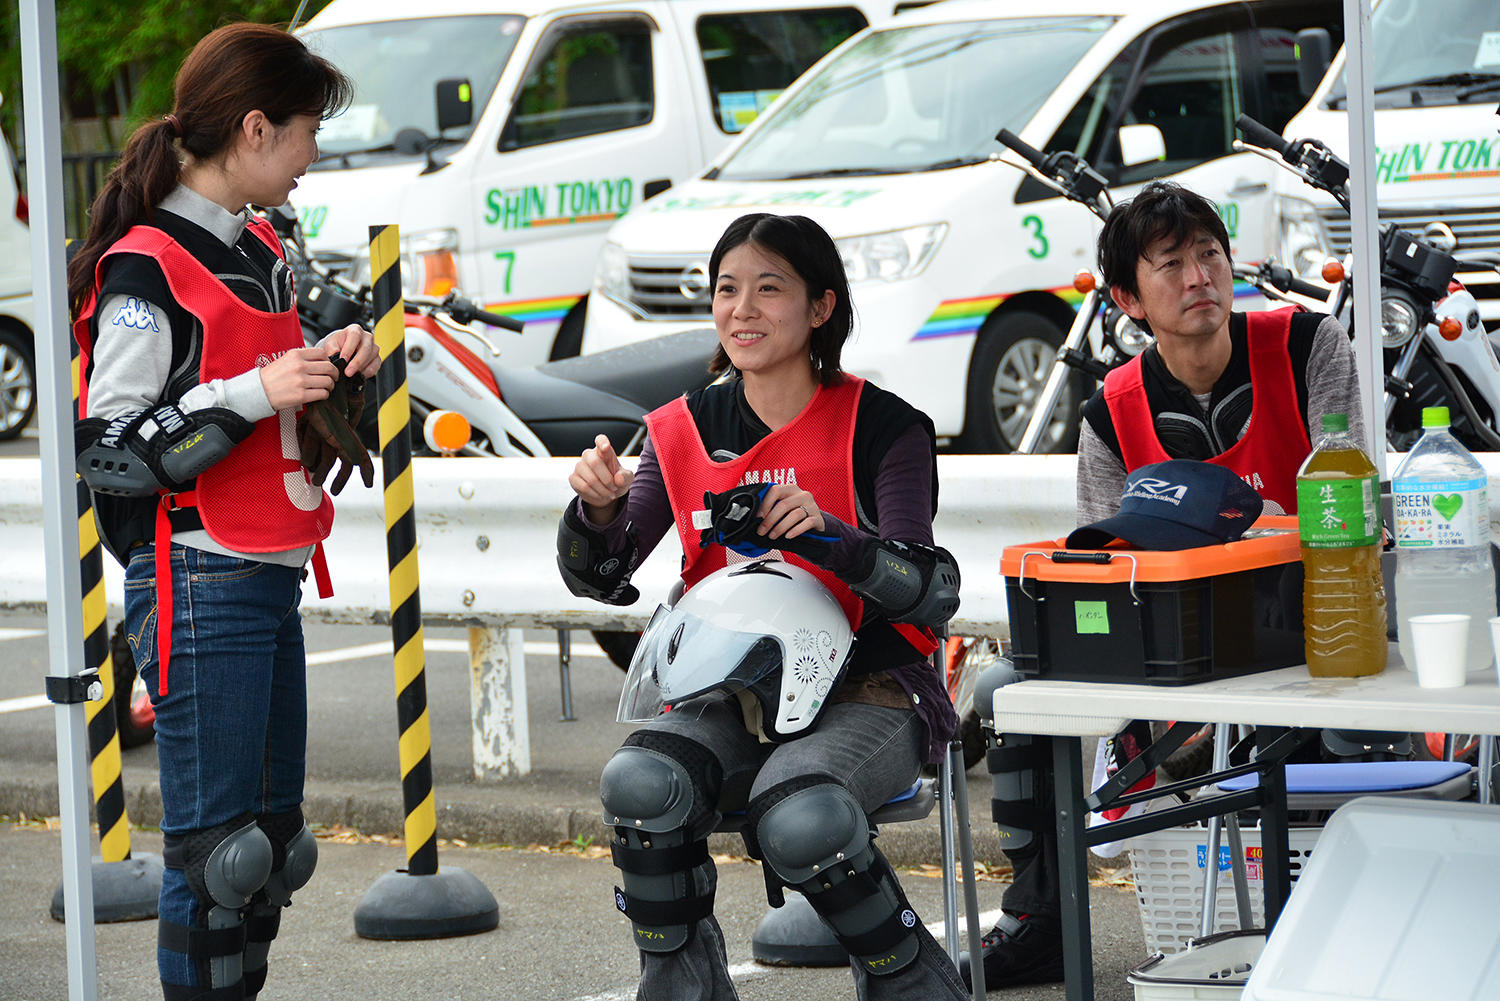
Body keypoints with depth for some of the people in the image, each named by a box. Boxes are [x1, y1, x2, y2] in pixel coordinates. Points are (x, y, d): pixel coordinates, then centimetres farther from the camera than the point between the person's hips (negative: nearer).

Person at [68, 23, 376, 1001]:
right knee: (217, 853, -6)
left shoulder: (261, 250, 15)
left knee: (273, 839, 13)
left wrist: (330, 361, 8)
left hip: (270, 580, 9)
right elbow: (111, 451, -16)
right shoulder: (146, 269, -13)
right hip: (199, 586, -9)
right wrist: (258, 393, -20)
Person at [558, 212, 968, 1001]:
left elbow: (932, 594, -13)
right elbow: (600, 579, 7)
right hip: (732, 696, 3)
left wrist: (826, 535, -30)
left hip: (865, 692, -3)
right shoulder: (686, 431, 8)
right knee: (640, 782, -29)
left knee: (797, 817, -35)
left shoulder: (879, 427, -4)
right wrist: (597, 509, -16)